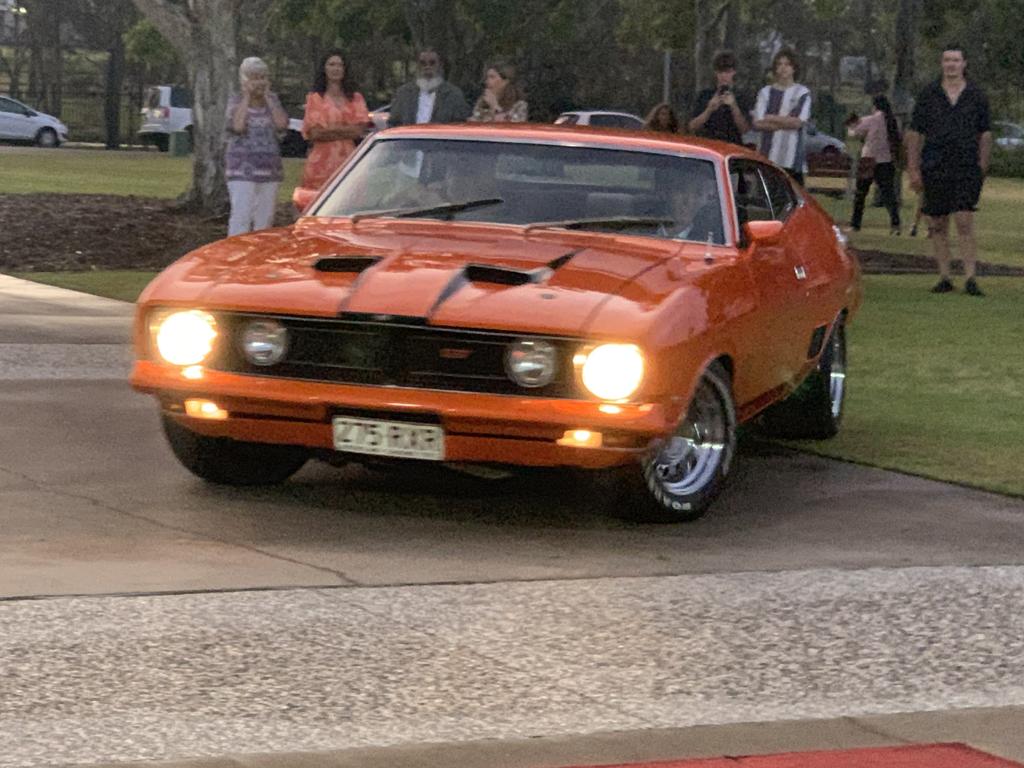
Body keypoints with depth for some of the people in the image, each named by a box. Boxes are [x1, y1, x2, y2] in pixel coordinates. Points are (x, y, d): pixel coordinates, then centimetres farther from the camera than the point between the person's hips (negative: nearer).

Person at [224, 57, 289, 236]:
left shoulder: (272, 99, 9)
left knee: (265, 218, 6)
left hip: (269, 168, 4)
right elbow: (238, 126, -20)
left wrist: (267, 97, -3)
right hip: (243, 168, -4)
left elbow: (282, 124, -8)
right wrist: (247, 97, -11)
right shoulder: (236, 100, -1)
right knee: (241, 216, -13)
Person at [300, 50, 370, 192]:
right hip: (322, 162, -2)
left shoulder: (355, 98, 14)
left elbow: (359, 130, 1)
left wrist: (330, 128, -5)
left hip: (347, 159, 2)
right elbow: (315, 132, -3)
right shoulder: (315, 98, 8)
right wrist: (345, 130, 0)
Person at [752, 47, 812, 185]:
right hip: (768, 157, 2)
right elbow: (758, 123, 0)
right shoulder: (765, 92, 11)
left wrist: (772, 118, -1)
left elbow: (798, 122, -7)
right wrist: (786, 122, -8)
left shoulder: (802, 93, 4)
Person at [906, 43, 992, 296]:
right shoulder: (928, 95, 6)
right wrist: (913, 169, 0)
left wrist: (982, 166, 2)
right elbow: (915, 133, 7)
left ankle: (970, 278, -11)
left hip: (967, 169, -2)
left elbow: (985, 134, 11)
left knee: (964, 223, -12)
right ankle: (944, 277, 14)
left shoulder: (976, 96, 7)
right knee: (937, 225, 5)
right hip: (934, 168, 2)